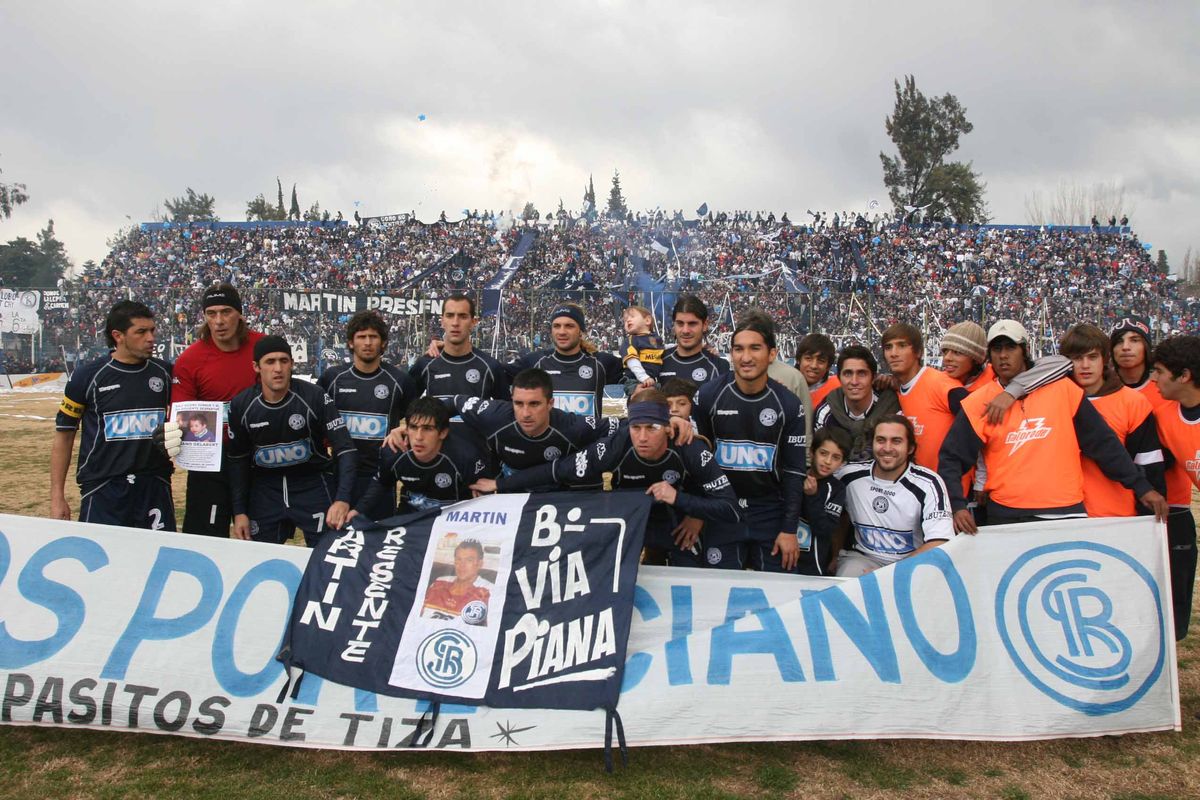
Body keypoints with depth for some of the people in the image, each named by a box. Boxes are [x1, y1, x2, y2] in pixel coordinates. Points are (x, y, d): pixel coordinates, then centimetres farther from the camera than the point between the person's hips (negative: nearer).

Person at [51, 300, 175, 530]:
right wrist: (57, 497, 1)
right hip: (102, 489, -2)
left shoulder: (165, 373, 5)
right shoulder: (88, 376, -2)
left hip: (155, 486, 2)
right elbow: (63, 435, 4)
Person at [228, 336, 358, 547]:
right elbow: (238, 460, 7)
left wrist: (342, 499, -32)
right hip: (265, 489, 3)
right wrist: (239, 511, 4)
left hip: (314, 484, -2)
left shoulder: (314, 397, -17)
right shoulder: (241, 405, -7)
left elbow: (346, 449, -19)